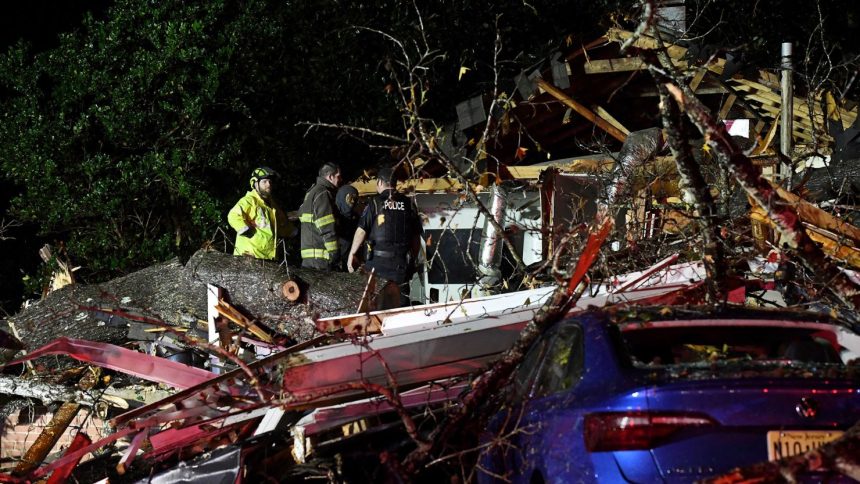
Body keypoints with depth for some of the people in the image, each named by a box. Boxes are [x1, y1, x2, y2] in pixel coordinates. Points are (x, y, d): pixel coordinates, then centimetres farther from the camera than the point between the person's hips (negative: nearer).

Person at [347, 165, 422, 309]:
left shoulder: (375, 203, -2)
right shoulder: (408, 204, 8)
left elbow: (361, 231, -6)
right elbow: (416, 236, 10)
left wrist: (352, 254, 3)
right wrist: (413, 260, 19)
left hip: (378, 261, -3)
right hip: (402, 263, 3)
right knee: (401, 302, 6)